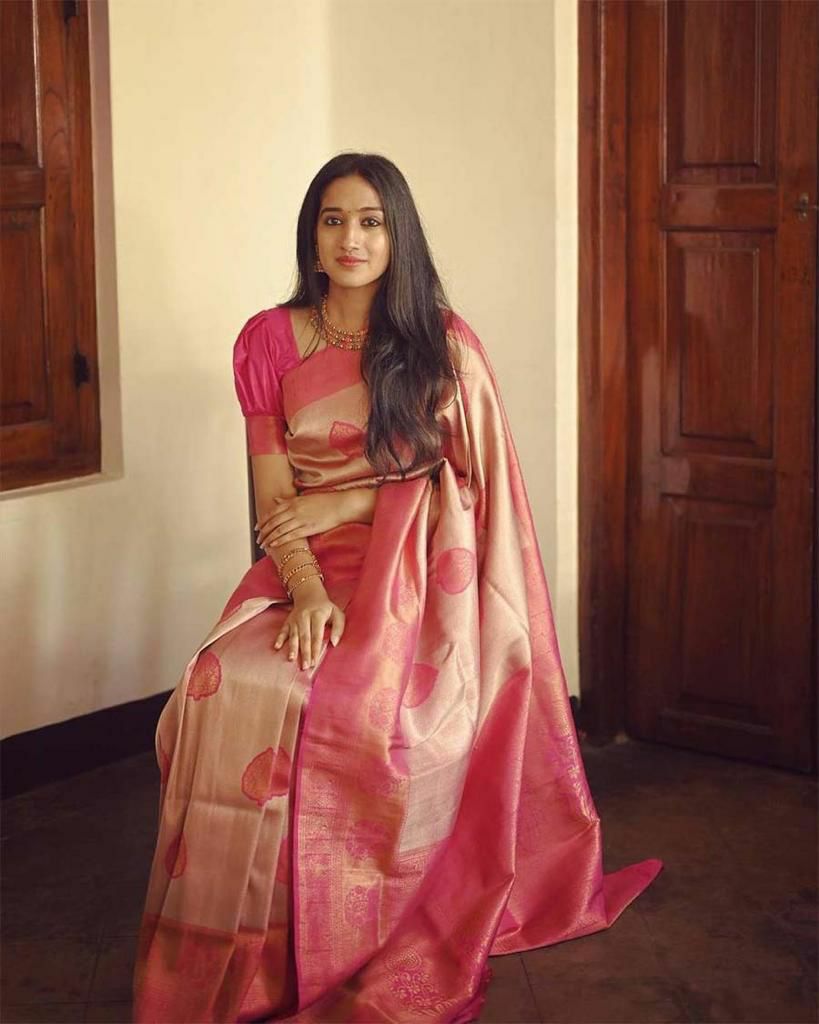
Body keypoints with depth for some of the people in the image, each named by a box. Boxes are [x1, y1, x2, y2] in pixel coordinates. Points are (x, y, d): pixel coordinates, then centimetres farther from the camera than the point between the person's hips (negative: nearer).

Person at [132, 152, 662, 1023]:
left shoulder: (444, 345, 1)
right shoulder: (268, 342, 5)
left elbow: (457, 486, -1)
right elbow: (273, 497, 0)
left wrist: (338, 503, -10)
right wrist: (308, 593, -17)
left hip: (409, 577, -2)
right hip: (302, 572, 2)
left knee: (365, 707, -32)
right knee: (227, 690, -27)